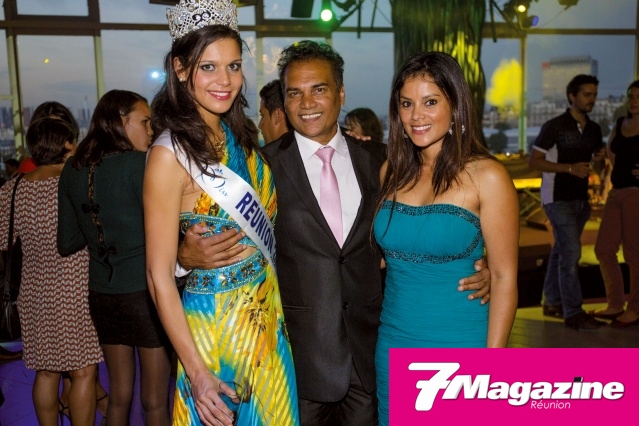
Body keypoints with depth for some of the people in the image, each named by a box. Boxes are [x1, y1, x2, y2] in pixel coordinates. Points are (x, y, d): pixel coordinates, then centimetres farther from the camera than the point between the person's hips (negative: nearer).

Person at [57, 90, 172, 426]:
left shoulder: (72, 170, 5)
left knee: (119, 394, 19)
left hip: (102, 293, 6)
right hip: (144, 289, -6)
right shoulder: (137, 163, -14)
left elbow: (67, 243, 8)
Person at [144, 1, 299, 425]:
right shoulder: (171, 154, -17)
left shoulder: (240, 138, 3)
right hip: (217, 322, -6)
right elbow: (160, 276, -16)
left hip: (268, 315, 7)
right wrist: (196, 373, -17)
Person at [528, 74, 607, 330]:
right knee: (571, 252, -12)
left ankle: (552, 302, 23)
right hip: (558, 198, -7)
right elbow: (533, 161, -11)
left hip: (580, 198, 7)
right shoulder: (554, 127, -10)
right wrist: (570, 168, -21)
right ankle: (573, 313, -9)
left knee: (562, 251, 13)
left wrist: (599, 157, -3)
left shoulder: (594, 130, 8)